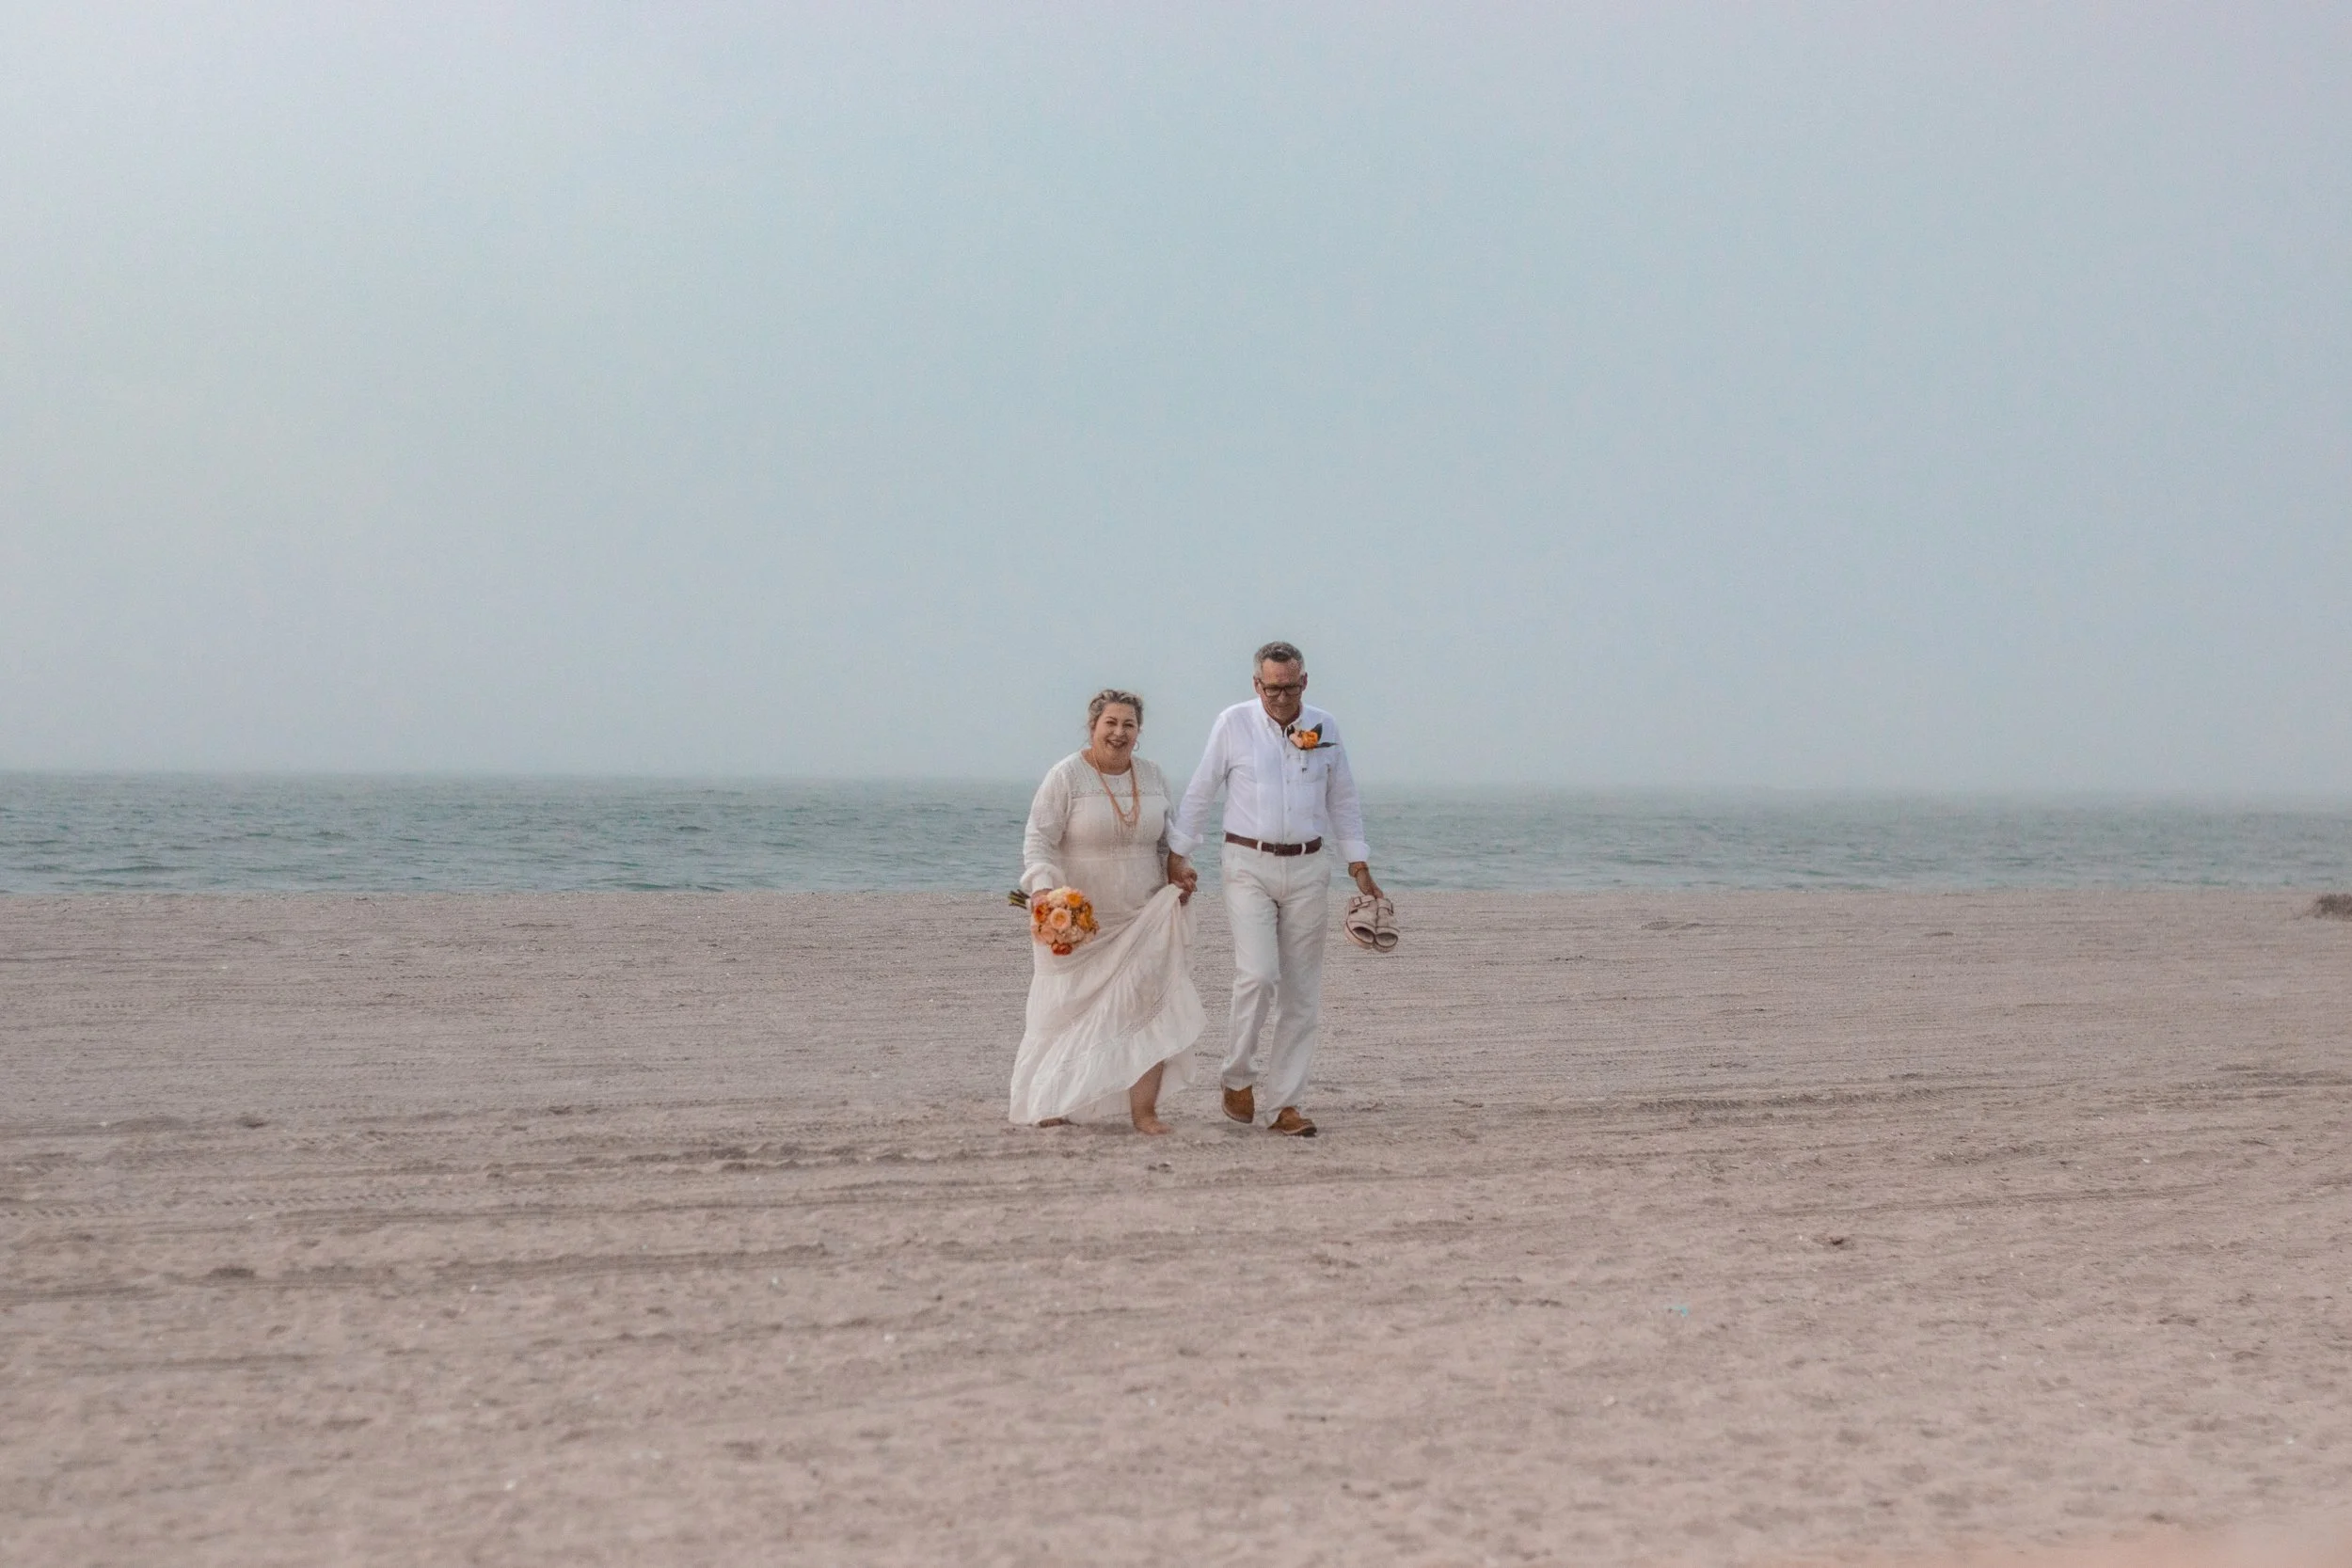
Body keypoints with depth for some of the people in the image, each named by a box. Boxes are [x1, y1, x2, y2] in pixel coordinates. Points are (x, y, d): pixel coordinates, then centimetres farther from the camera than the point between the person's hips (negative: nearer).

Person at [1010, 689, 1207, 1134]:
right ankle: (1049, 1103, 20)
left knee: (1150, 1005, -8)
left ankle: (1144, 1109, -4)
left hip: (1144, 918, 4)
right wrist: (1042, 888, -28)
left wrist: (1177, 878, 5)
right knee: (1068, 1010, 4)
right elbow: (1038, 840, -12)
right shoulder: (1067, 776, -8)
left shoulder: (1154, 778, 8)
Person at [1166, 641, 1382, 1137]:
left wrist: (1360, 867, 11)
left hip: (1308, 868, 3)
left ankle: (1288, 1105, 8)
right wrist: (1178, 854, 1)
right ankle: (1239, 1078, 5)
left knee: (1300, 990, 2)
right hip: (1249, 864, -3)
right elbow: (1199, 794, 4)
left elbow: (1343, 802, 14)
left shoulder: (1324, 728, 6)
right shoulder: (1233, 724, -1)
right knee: (1258, 974, -17)